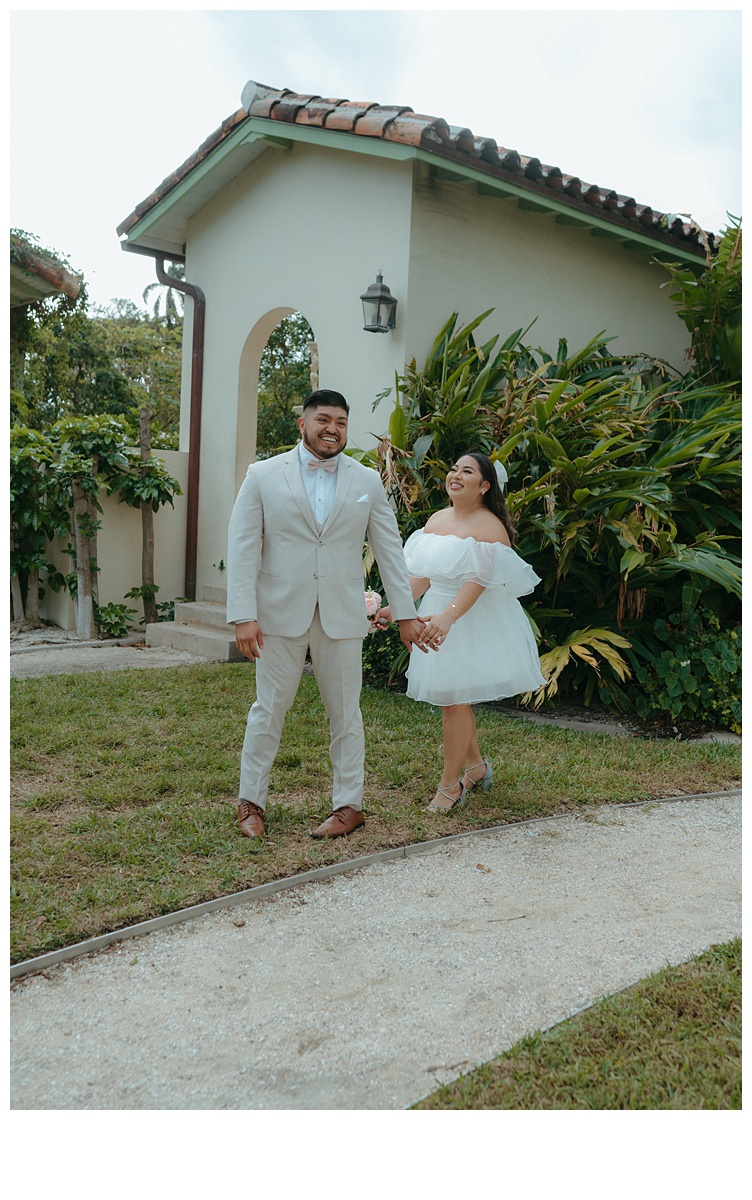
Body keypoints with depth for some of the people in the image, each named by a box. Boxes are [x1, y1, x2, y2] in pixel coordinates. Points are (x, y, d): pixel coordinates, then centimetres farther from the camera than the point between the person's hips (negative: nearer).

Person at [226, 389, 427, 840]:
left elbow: (389, 549, 8)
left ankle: (349, 805, 22)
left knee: (345, 711, 9)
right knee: (269, 708, 6)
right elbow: (243, 548, -4)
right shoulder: (263, 475, 0)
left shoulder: (367, 481, 6)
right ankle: (252, 802, 22)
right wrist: (244, 615, -11)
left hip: (342, 616, 2)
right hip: (281, 613, -1)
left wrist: (406, 612, 5)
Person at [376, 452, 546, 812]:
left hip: (473, 618, -7)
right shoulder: (436, 520, 9)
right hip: (439, 614, 7)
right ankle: (476, 765, 34)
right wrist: (395, 607, 3)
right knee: (451, 697, 13)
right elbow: (422, 575, 11)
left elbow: (478, 580, -26)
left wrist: (448, 616, -39)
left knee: (453, 697, -5)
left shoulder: (489, 525, -14)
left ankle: (450, 784, 9)